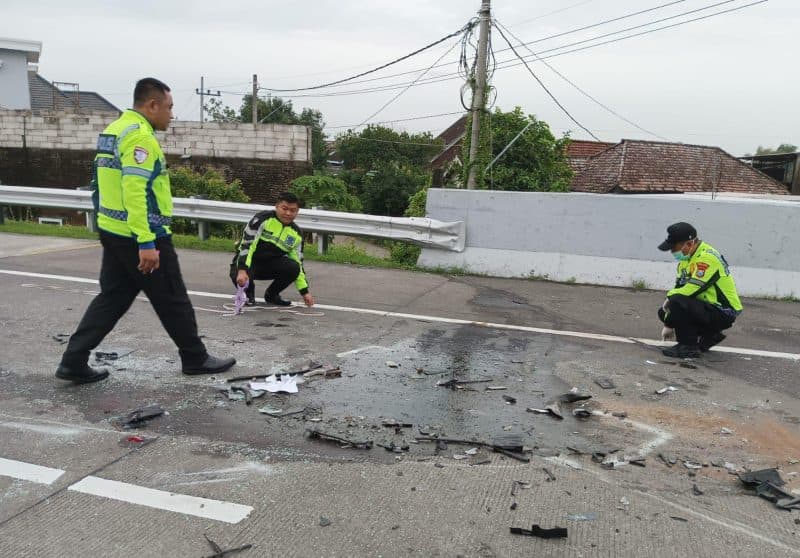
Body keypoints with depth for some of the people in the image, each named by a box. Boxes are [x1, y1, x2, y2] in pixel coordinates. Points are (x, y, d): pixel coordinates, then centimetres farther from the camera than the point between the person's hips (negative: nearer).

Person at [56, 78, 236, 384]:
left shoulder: (112, 130, 14)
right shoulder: (139, 135, -18)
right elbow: (136, 191, -26)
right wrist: (146, 243, -26)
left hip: (113, 233, 9)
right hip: (142, 238, -9)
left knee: (111, 298, 15)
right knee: (172, 301, 4)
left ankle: (74, 361, 14)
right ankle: (196, 358, 19)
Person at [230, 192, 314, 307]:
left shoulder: (296, 234, -1)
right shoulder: (263, 219, -18)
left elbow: (298, 264, 3)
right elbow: (246, 244, -25)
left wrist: (305, 292, -2)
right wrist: (242, 270, -38)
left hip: (271, 264, 4)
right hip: (248, 260, -4)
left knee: (293, 267, -25)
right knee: (241, 278, -37)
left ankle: (271, 295, 3)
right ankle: (249, 292, 4)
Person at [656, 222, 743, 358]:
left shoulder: (707, 257, -22)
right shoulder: (687, 259, 9)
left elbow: (693, 289, -30)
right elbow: (679, 288, 10)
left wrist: (670, 297, -10)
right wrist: (668, 324, 6)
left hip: (723, 313, -10)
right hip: (708, 307, 10)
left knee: (677, 302, -29)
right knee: (664, 312, 10)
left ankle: (688, 347, -13)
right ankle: (709, 335, 15)